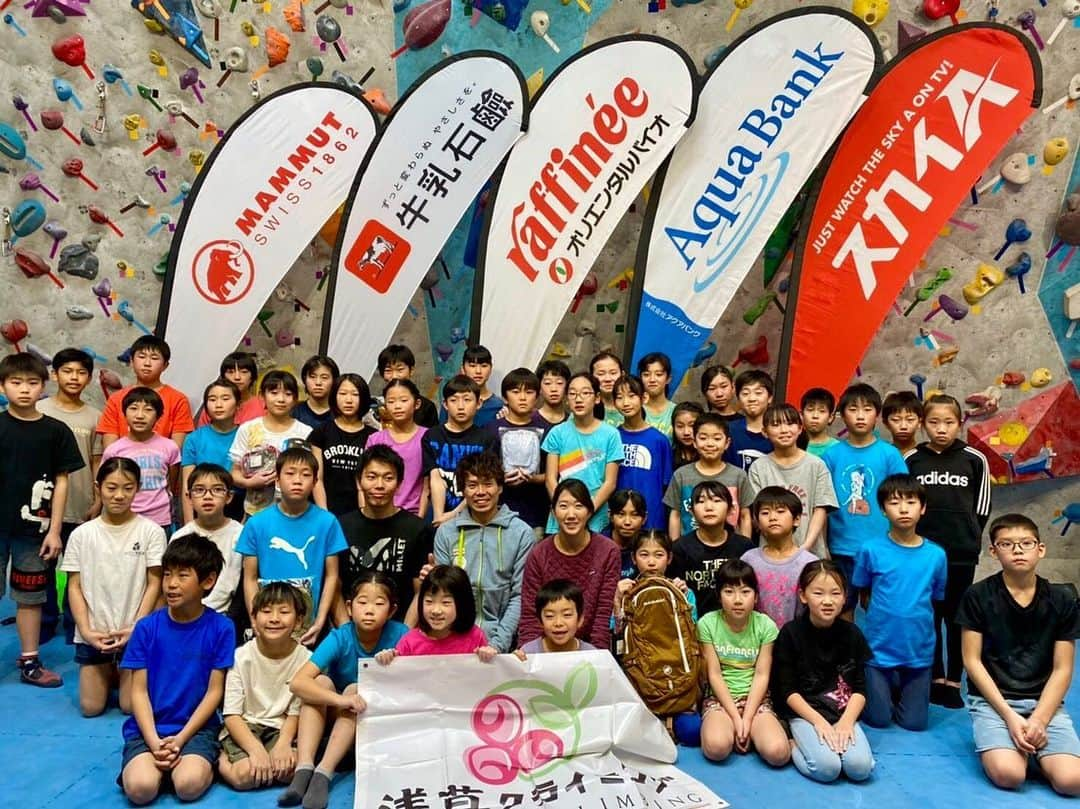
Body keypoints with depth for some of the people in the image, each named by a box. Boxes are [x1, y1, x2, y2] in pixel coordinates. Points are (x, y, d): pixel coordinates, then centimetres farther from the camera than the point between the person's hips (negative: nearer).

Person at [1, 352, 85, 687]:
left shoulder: (56, 431, -1)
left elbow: (61, 481, 2)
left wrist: (54, 529, -1)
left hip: (33, 527, 1)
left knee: (30, 596, 11)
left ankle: (29, 662, 22)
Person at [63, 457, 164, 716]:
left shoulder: (151, 531, -7)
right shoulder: (81, 534, -1)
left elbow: (154, 584, -5)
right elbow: (74, 587, 1)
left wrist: (135, 627, -13)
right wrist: (86, 630, -9)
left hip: (136, 632, -2)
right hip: (93, 634, 2)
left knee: (131, 707, -1)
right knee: (91, 707, 3)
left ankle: (123, 674, 30)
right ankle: (108, 674, 34)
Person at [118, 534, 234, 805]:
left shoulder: (220, 628, -6)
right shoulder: (147, 627, -2)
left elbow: (214, 691, -4)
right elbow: (139, 691, -2)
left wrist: (181, 739, -13)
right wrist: (154, 742, -15)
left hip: (196, 726, -2)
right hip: (149, 727, 2)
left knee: (189, 785, -27)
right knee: (140, 788, -24)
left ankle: (208, 759, 4)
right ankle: (144, 760, 7)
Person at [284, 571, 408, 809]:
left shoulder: (399, 635, -19)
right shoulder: (340, 638, -21)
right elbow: (298, 682, -32)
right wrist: (340, 700, -47)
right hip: (334, 715, 1)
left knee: (355, 689, -30)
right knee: (321, 681, -27)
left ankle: (323, 773, -36)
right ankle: (304, 770, -35)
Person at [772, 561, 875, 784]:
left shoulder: (851, 633, 3)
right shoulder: (790, 633, -6)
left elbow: (860, 688, 4)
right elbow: (787, 690, -6)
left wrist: (846, 721, -12)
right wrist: (819, 722, -16)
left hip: (844, 713, 3)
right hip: (804, 712, -3)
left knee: (860, 768, -22)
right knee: (827, 768, -25)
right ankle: (793, 745, 3)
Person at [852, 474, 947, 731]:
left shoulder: (936, 555, -6)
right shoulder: (871, 551, -10)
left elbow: (936, 600, 7)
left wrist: (914, 619, 1)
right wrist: (887, 617, -4)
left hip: (919, 652, 2)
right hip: (879, 650, -1)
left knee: (914, 723, 8)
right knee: (879, 720, 7)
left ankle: (897, 691, 37)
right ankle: (887, 690, 37)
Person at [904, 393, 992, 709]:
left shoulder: (974, 459, -2)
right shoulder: (911, 459, -1)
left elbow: (982, 508, 5)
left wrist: (969, 538, 6)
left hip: (961, 554, -1)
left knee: (957, 618, 8)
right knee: (929, 616, 9)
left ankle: (953, 681, 18)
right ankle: (935, 678, 21)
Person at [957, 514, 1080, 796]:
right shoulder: (978, 596, -4)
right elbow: (972, 662, -4)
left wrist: (1039, 720, -11)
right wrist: (1010, 717, -13)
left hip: (1044, 701, 2)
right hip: (992, 699, -2)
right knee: (1008, 774, -26)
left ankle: (1030, 747, 9)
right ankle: (1008, 743, 7)